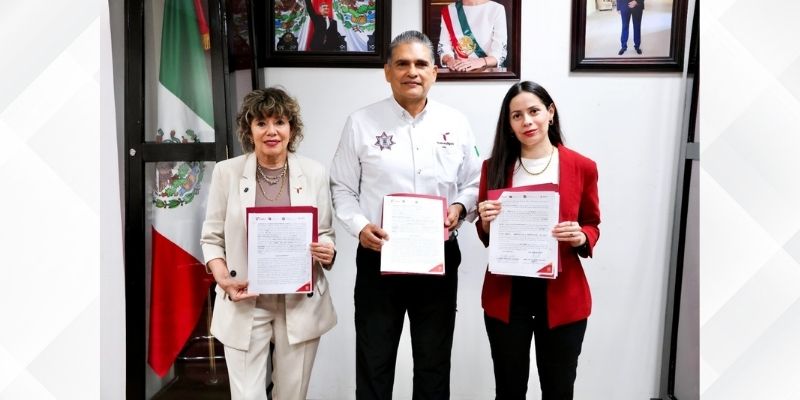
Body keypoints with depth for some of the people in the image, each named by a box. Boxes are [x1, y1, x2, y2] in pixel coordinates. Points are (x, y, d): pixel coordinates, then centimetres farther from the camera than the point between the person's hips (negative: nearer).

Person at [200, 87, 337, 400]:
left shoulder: (314, 172, 1)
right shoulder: (227, 171, -1)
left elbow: (326, 234, 8)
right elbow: (212, 238, 3)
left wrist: (327, 252, -14)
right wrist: (223, 279, -13)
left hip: (301, 302, 1)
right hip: (245, 304, -1)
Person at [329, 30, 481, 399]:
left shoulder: (456, 124, 3)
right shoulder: (361, 123, -2)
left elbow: (474, 184, 9)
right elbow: (341, 187, 0)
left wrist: (460, 207, -10)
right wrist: (359, 226, -15)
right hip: (378, 256, -1)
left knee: (434, 362, 18)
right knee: (374, 362, 13)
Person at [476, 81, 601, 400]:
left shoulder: (582, 167, -2)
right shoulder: (494, 167, 1)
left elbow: (592, 225, 9)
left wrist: (580, 238, -14)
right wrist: (485, 224, -14)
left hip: (562, 295, 0)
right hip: (506, 294, 1)